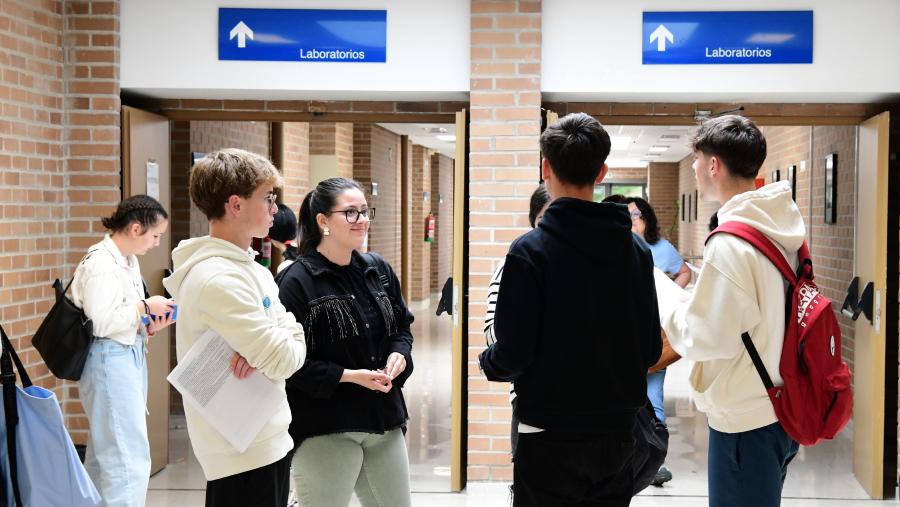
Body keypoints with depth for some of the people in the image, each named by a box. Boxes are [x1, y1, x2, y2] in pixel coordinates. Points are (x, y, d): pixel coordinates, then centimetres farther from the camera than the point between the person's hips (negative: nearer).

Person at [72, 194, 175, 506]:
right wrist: (145, 307, -13)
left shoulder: (129, 260, 12)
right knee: (130, 457, -9)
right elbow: (101, 321, -22)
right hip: (110, 361, -9)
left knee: (105, 452, 14)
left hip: (131, 357, 9)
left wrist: (148, 325, 2)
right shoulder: (101, 262, -16)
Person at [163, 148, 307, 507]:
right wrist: (272, 352, -1)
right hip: (243, 453, -9)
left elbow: (296, 342, 5)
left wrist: (263, 351, -15)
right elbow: (283, 361, -23)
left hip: (266, 441, 9)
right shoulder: (219, 279, -21)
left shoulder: (249, 268, 10)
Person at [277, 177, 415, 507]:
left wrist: (398, 355, -4)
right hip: (324, 429, -6)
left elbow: (402, 326, 17)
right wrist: (349, 376, -20)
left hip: (383, 419, 7)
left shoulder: (379, 270, 7)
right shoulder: (298, 281, -14)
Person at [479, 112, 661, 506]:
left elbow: (512, 355, -16)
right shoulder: (637, 249, 0)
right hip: (617, 432, 5)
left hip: (550, 434, -4)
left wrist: (486, 361, 6)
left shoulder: (530, 250, -15)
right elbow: (650, 349, 4)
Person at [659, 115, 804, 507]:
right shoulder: (783, 228, 4)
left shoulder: (730, 242, -22)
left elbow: (707, 338, -20)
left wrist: (664, 303, -5)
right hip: (781, 408, 8)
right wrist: (687, 298, 11)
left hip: (745, 418, -8)